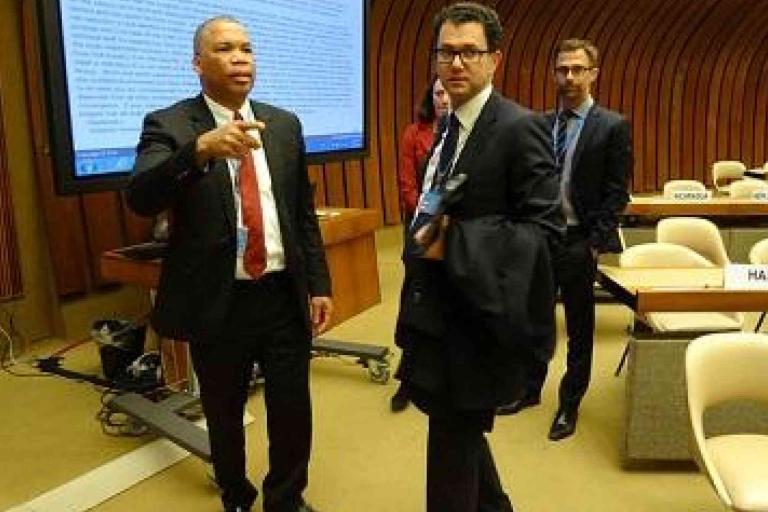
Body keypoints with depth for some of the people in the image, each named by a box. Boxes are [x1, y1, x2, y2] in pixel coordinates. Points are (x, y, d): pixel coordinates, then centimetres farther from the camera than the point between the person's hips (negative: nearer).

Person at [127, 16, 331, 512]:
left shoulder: (284, 124, 6)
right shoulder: (167, 125, -6)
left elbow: (304, 213, 10)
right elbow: (141, 198, -24)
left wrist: (319, 284, 6)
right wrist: (201, 148, -40)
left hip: (284, 296, 3)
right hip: (218, 301, -2)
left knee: (293, 411, 11)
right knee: (225, 415, 17)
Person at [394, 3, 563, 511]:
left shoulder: (520, 128, -16)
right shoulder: (449, 128, 11)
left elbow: (545, 227, -21)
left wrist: (453, 239, -26)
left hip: (479, 317, -8)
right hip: (444, 314, 9)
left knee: (452, 442, 4)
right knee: (460, 429, 22)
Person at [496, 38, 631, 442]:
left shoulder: (612, 126, -6)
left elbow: (616, 193, -8)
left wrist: (594, 244, -14)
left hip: (579, 242, -4)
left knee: (579, 329, 10)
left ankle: (569, 405, 25)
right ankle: (530, 390, 35)